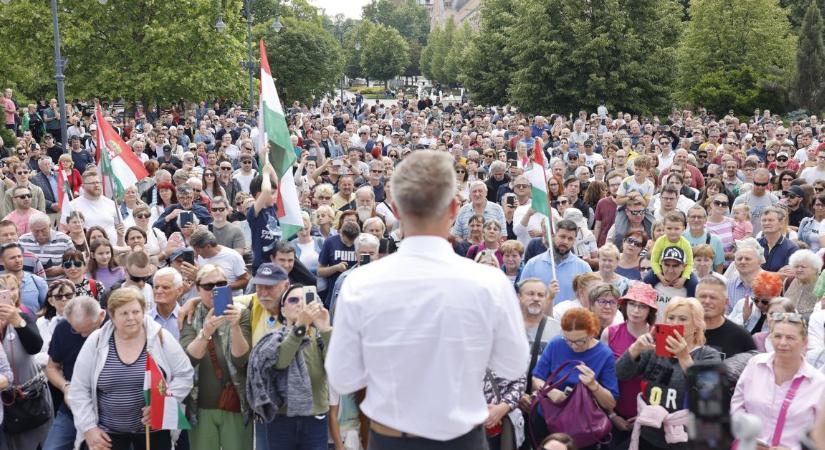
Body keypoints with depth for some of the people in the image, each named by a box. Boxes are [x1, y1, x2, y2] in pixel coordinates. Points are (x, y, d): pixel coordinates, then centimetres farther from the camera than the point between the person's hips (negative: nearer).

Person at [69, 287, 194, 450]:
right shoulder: (96, 342, -4)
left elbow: (184, 375, -3)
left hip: (154, 429, 0)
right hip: (108, 432, 0)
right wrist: (89, 427, -5)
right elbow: (79, 390, 1)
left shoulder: (161, 338, -6)